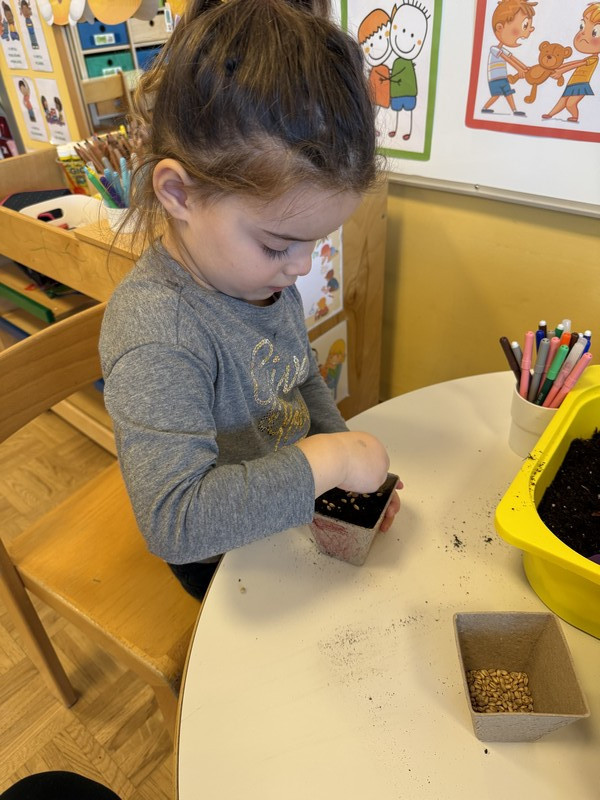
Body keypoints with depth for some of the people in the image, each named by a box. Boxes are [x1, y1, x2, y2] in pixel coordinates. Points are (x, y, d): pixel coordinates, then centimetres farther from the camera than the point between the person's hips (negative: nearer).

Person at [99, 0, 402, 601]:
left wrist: (348, 461, -7)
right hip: (224, 561, -6)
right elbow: (175, 520, -41)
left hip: (289, 515, 7)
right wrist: (323, 462, -37)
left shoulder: (263, 275, -9)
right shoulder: (155, 334, -36)